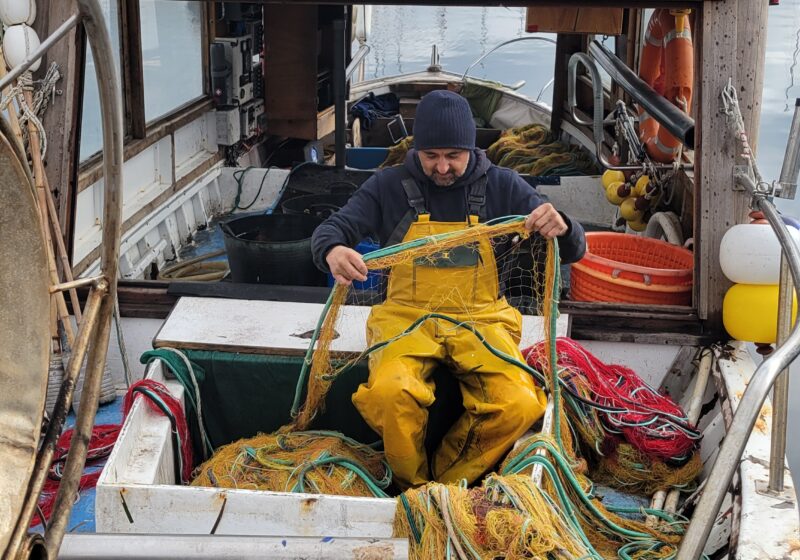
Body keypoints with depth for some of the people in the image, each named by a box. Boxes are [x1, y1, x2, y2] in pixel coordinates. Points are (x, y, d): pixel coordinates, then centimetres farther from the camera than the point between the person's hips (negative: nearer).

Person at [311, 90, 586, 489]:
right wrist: (333, 251, -30)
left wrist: (561, 228, -26)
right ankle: (412, 487, -4)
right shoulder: (390, 186, 2)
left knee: (519, 405, -28)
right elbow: (330, 229, -3)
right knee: (390, 393, -33)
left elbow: (573, 250, 0)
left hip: (481, 318, 1)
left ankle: (445, 484, -3)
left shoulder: (502, 186, 3)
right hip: (406, 316, 0)